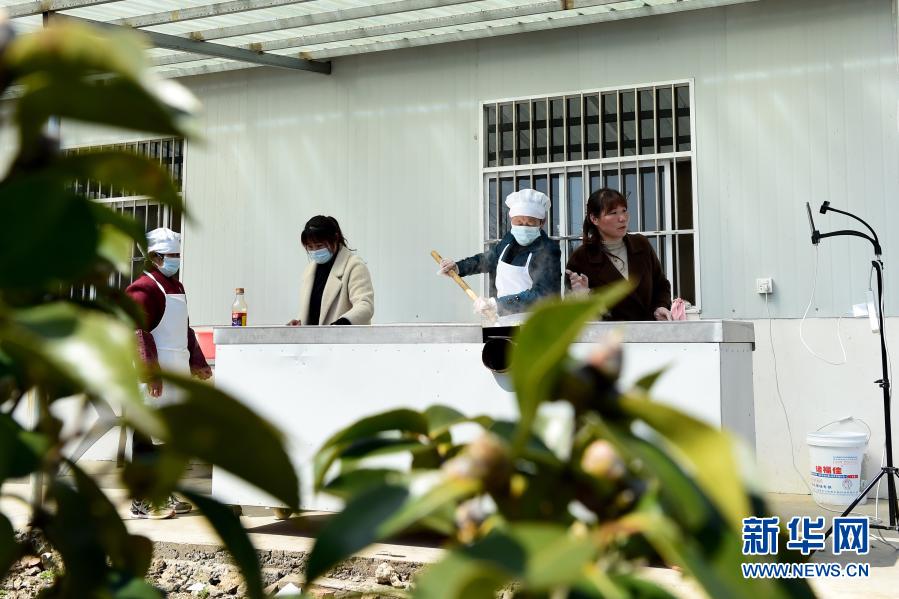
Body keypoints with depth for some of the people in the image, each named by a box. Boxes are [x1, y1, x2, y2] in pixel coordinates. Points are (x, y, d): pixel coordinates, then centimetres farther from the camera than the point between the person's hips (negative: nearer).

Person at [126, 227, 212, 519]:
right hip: (155, 377, -9)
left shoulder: (177, 287, 19)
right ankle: (142, 501, 2)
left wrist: (197, 363, 23)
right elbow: (138, 333, -17)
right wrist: (151, 372, -23)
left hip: (177, 374, 10)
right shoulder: (143, 288, -10)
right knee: (146, 438, -3)